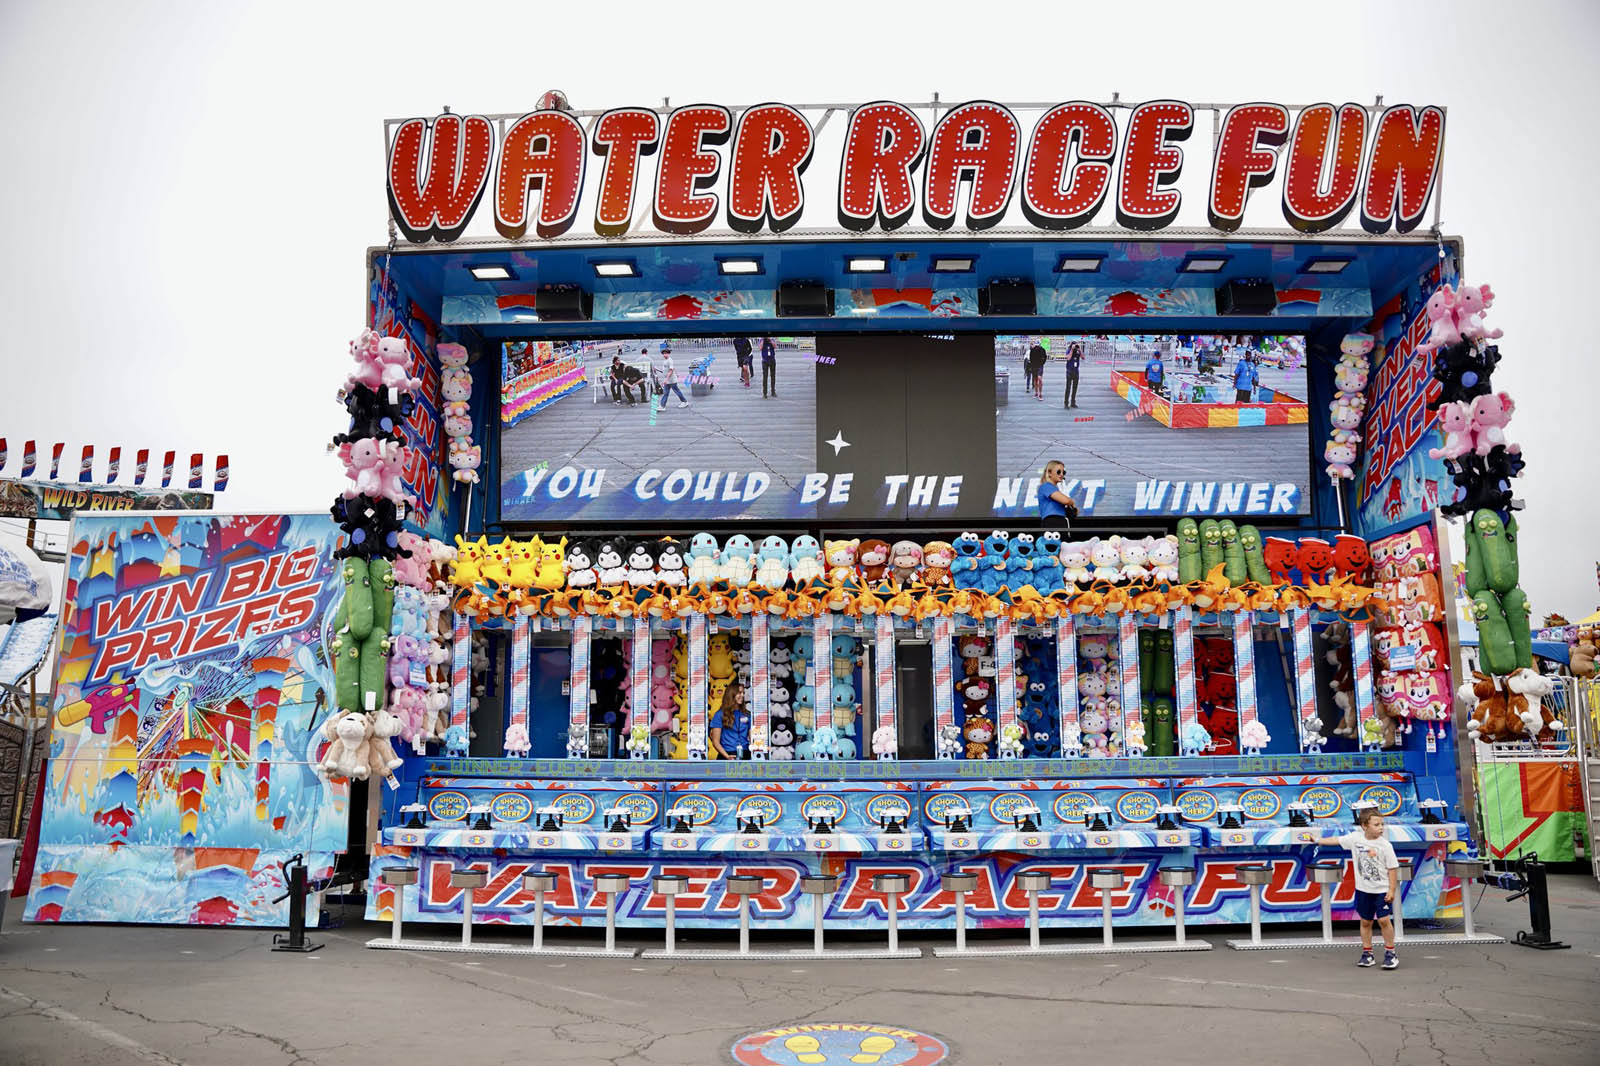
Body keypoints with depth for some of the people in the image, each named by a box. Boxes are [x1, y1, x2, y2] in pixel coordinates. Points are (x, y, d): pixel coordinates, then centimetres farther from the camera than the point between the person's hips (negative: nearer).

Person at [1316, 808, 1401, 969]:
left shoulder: (1385, 845, -13)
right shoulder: (1356, 838, -5)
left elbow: (1392, 868, -9)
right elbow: (1336, 840, 7)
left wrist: (1392, 890, -11)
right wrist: (1317, 840, 8)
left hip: (1382, 890, -3)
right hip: (1363, 889, 3)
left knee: (1383, 920, -8)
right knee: (1365, 921, 11)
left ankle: (1390, 953, 9)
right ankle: (1367, 953, 22)